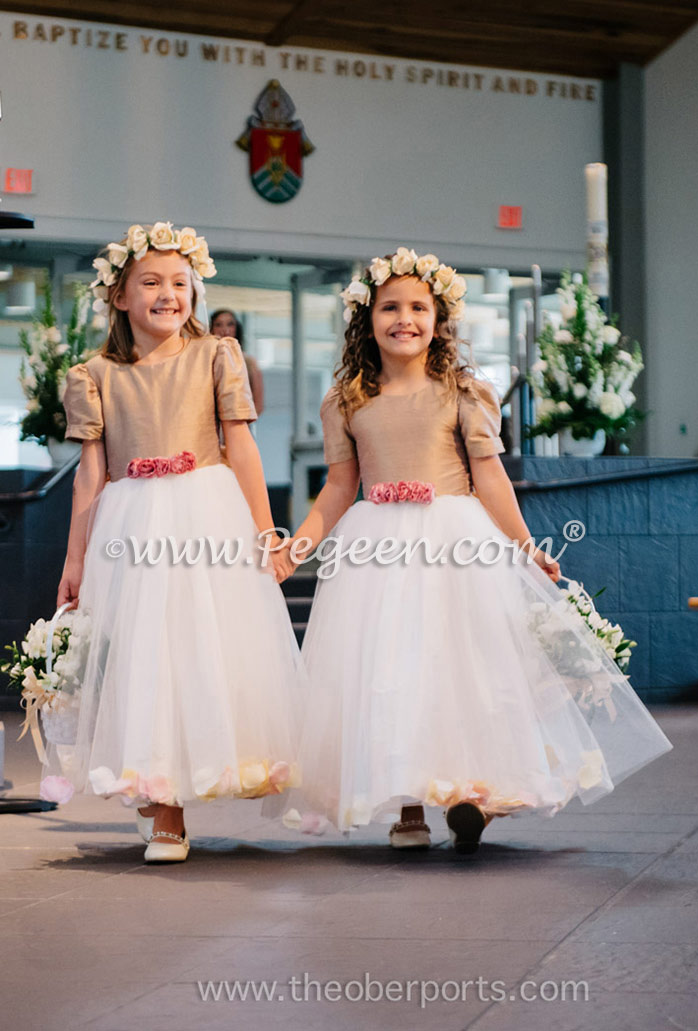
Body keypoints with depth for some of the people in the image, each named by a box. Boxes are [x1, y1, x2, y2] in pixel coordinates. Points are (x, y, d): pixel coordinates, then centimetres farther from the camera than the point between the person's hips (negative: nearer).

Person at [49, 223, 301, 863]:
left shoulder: (215, 356, 6)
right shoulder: (98, 376, 8)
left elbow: (241, 447, 3)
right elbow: (91, 472, 9)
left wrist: (266, 531, -2)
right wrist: (75, 558, 8)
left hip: (209, 517, -1)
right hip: (133, 527, 1)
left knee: (211, 654, -2)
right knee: (144, 658, 1)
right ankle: (165, 814, 8)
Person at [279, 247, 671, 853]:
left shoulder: (462, 392, 2)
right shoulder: (347, 402, 8)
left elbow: (488, 475, 1)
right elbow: (340, 488, 12)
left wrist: (526, 547, -2)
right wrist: (298, 545, 3)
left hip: (452, 539, -2)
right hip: (375, 546, 2)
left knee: (460, 665, -5)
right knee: (385, 673, 0)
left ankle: (473, 789, 4)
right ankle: (408, 807, 8)